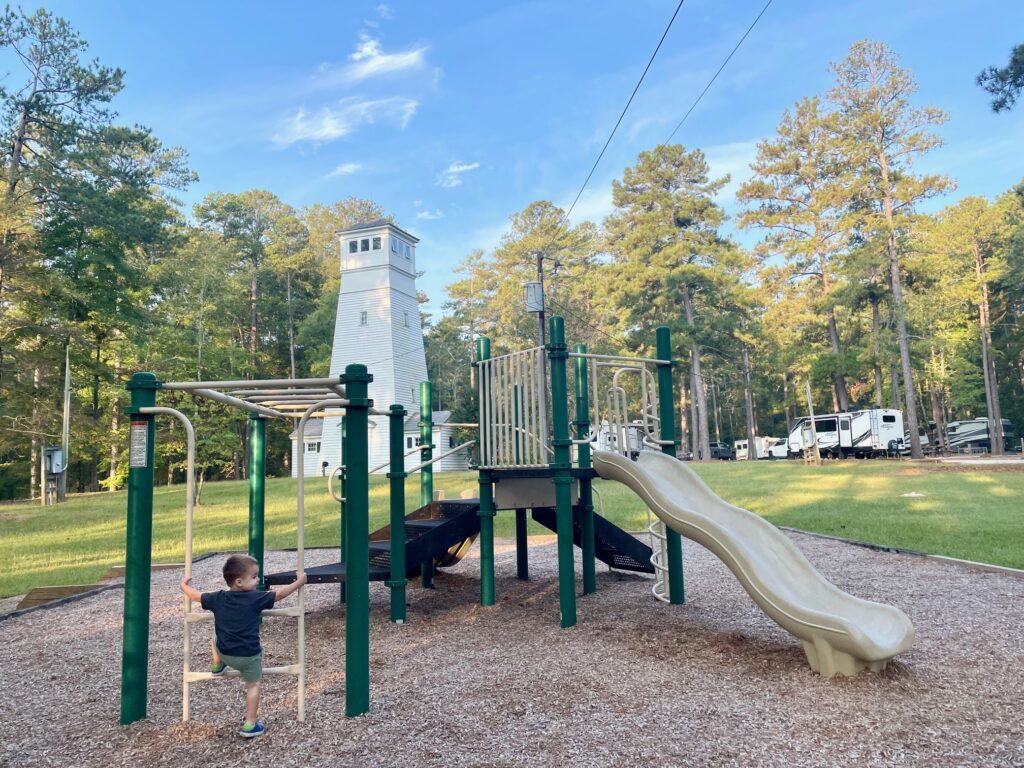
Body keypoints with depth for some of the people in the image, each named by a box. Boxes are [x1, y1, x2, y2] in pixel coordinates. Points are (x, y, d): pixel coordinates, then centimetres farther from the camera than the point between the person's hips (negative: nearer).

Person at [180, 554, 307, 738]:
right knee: (253, 686, 13)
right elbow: (280, 594, -8)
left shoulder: (218, 598, -5)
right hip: (249, 655, -3)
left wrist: (184, 585, 29)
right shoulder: (256, 598, -16)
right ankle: (250, 725, 11)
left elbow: (195, 595, 8)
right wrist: (299, 581, 7)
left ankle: (217, 665, 45)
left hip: (224, 652, 4)